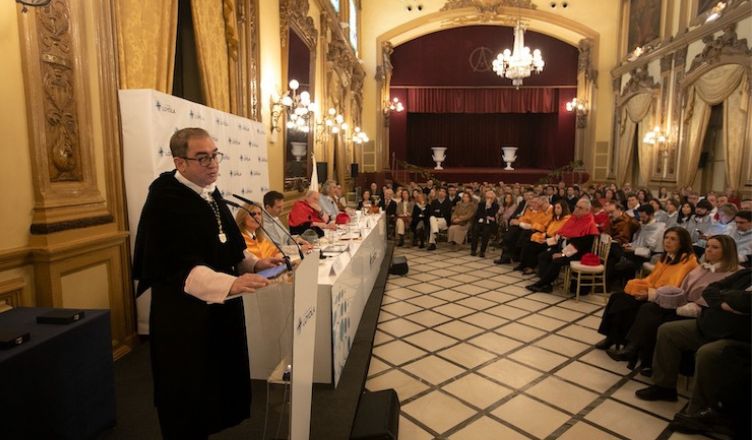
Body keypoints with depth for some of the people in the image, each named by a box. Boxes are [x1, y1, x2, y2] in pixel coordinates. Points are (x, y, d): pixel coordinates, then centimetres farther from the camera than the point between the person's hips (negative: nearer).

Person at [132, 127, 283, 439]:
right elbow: (177, 267, -26)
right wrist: (230, 284, -39)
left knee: (217, 387, 17)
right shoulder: (164, 201, -18)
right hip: (184, 320, -7)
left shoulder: (210, 193, 7)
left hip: (219, 312, 7)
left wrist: (254, 263, -1)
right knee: (187, 399, 9)